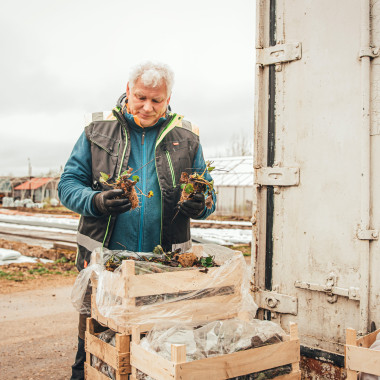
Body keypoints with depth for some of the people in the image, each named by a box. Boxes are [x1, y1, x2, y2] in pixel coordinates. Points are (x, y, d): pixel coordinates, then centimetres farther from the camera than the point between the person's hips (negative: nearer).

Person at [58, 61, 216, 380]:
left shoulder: (186, 138, 7)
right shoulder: (98, 132, 4)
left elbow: (208, 196, 9)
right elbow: (68, 185, 2)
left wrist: (199, 205, -15)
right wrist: (96, 201, -19)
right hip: (103, 259, 0)